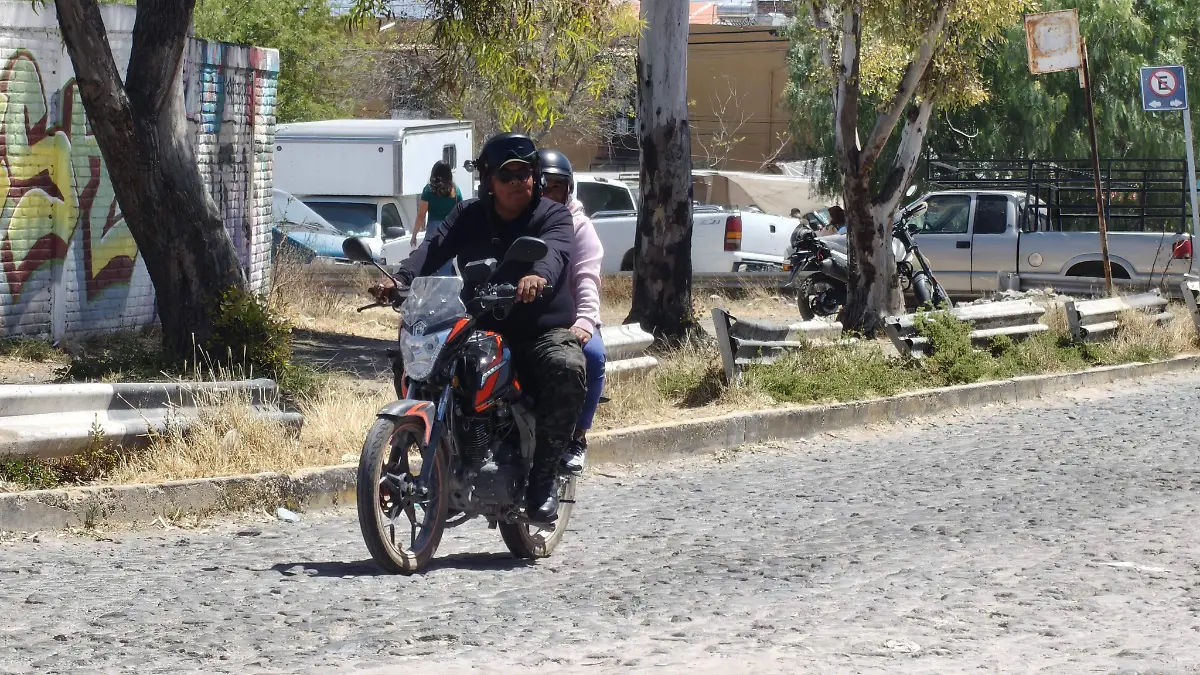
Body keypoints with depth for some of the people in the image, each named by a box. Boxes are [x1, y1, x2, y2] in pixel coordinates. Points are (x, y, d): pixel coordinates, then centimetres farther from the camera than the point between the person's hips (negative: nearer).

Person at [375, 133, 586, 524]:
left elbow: (554, 249, -24)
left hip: (545, 332, -3)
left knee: (568, 369, -35)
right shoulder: (468, 217, 9)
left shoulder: (554, 216, 0)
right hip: (482, 330, 3)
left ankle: (544, 477, -26)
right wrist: (401, 279, -30)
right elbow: (434, 248, -9)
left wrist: (539, 275, -49)